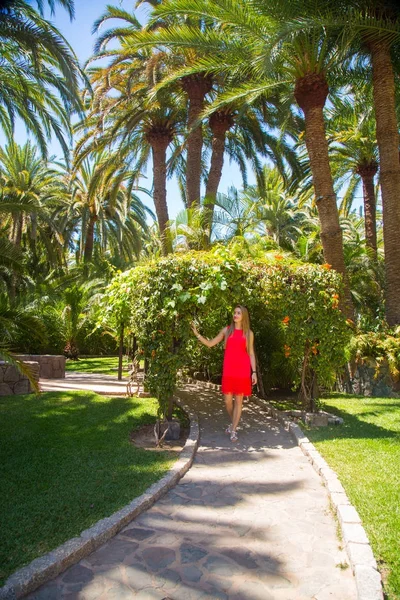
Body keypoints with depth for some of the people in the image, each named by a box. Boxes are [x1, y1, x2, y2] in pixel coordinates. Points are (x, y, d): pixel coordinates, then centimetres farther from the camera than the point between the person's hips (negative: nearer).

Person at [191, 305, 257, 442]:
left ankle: (233, 430, 9)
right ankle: (233, 422, 30)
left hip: (243, 371, -1)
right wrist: (196, 333, -1)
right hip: (228, 371, 1)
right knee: (228, 400, 3)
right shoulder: (226, 330, 9)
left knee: (238, 400, 1)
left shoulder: (249, 333, 7)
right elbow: (210, 344, 10)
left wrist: (254, 372, 1)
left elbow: (251, 354, 8)